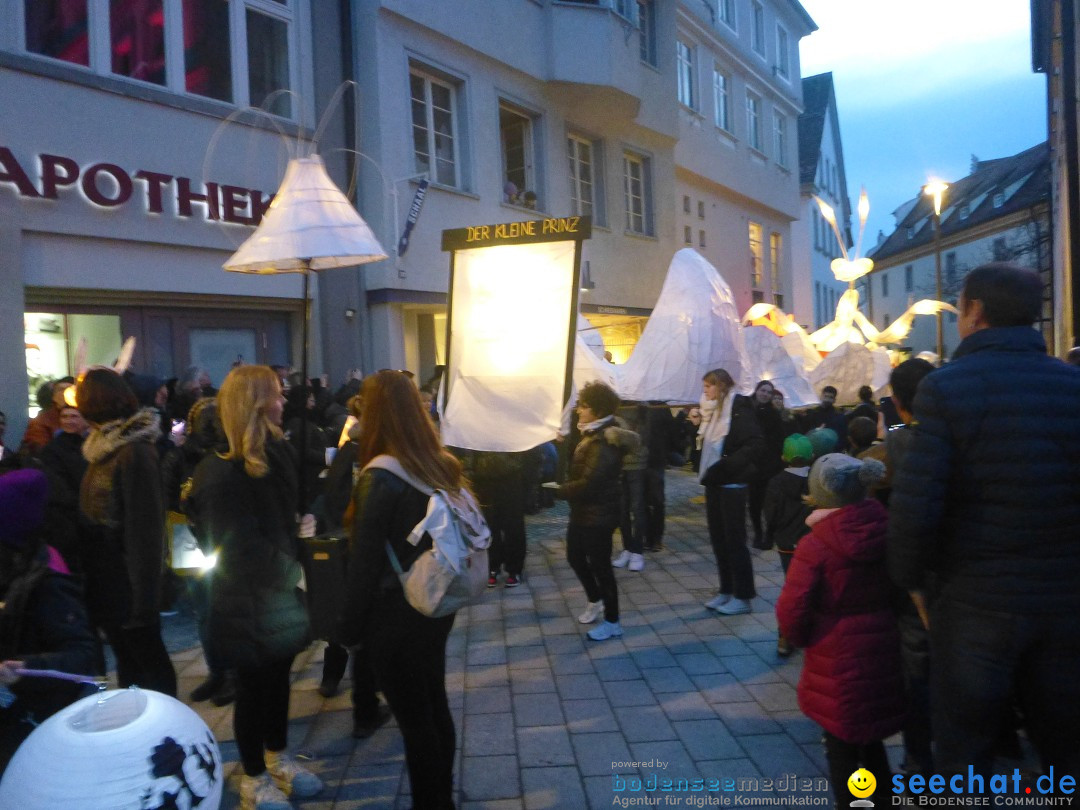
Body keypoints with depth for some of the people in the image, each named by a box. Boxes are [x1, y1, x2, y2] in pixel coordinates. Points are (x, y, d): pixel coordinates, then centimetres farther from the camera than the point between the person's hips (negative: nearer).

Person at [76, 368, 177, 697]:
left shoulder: (134, 451, -21)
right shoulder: (105, 447, 7)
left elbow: (145, 526, -23)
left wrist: (143, 594, -22)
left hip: (128, 581, -9)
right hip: (106, 580, 9)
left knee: (149, 660, 6)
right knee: (126, 659, 20)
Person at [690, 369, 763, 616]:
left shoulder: (739, 407, -11)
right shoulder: (714, 410, 13)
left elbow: (755, 445, -20)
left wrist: (727, 464, -26)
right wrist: (699, 425, 5)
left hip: (731, 484, -8)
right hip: (714, 482, 8)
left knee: (734, 539, -3)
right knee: (718, 538, 12)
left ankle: (743, 596, 6)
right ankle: (726, 590, 22)